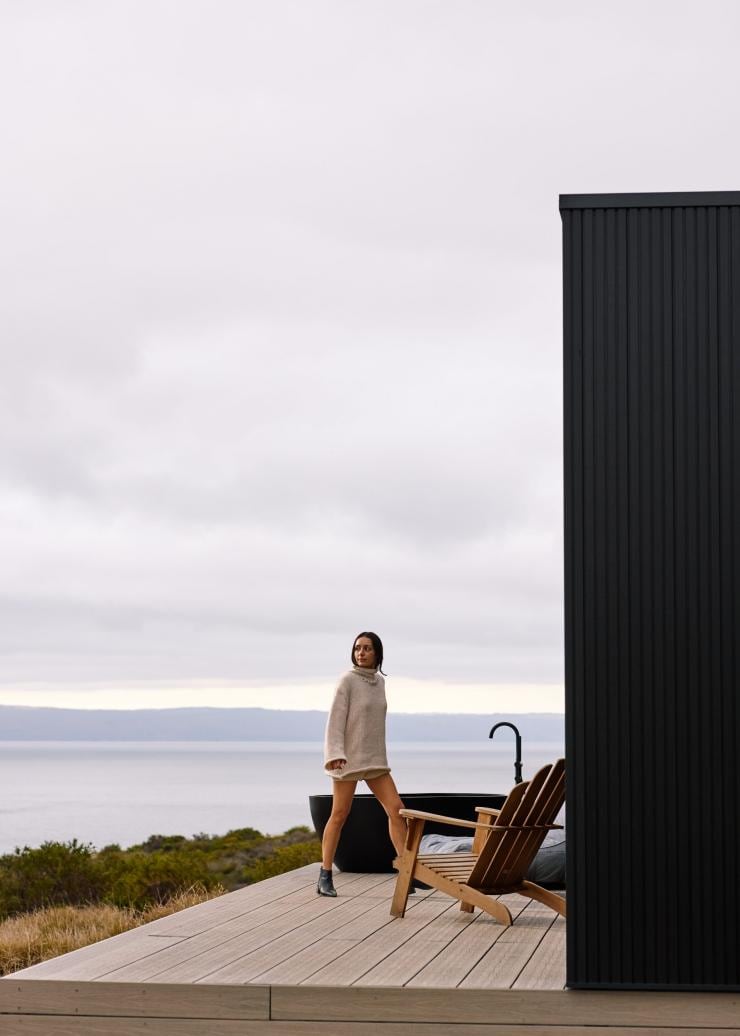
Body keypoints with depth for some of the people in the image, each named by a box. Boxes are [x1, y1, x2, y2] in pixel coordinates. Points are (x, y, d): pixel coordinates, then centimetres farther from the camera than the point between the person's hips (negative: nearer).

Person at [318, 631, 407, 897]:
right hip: (347, 758, -6)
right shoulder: (347, 680, -10)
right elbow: (335, 719, -15)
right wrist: (335, 755, -26)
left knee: (396, 809, -5)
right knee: (339, 816, -2)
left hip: (374, 759, 6)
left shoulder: (379, 681, 10)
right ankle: (325, 877, 9)